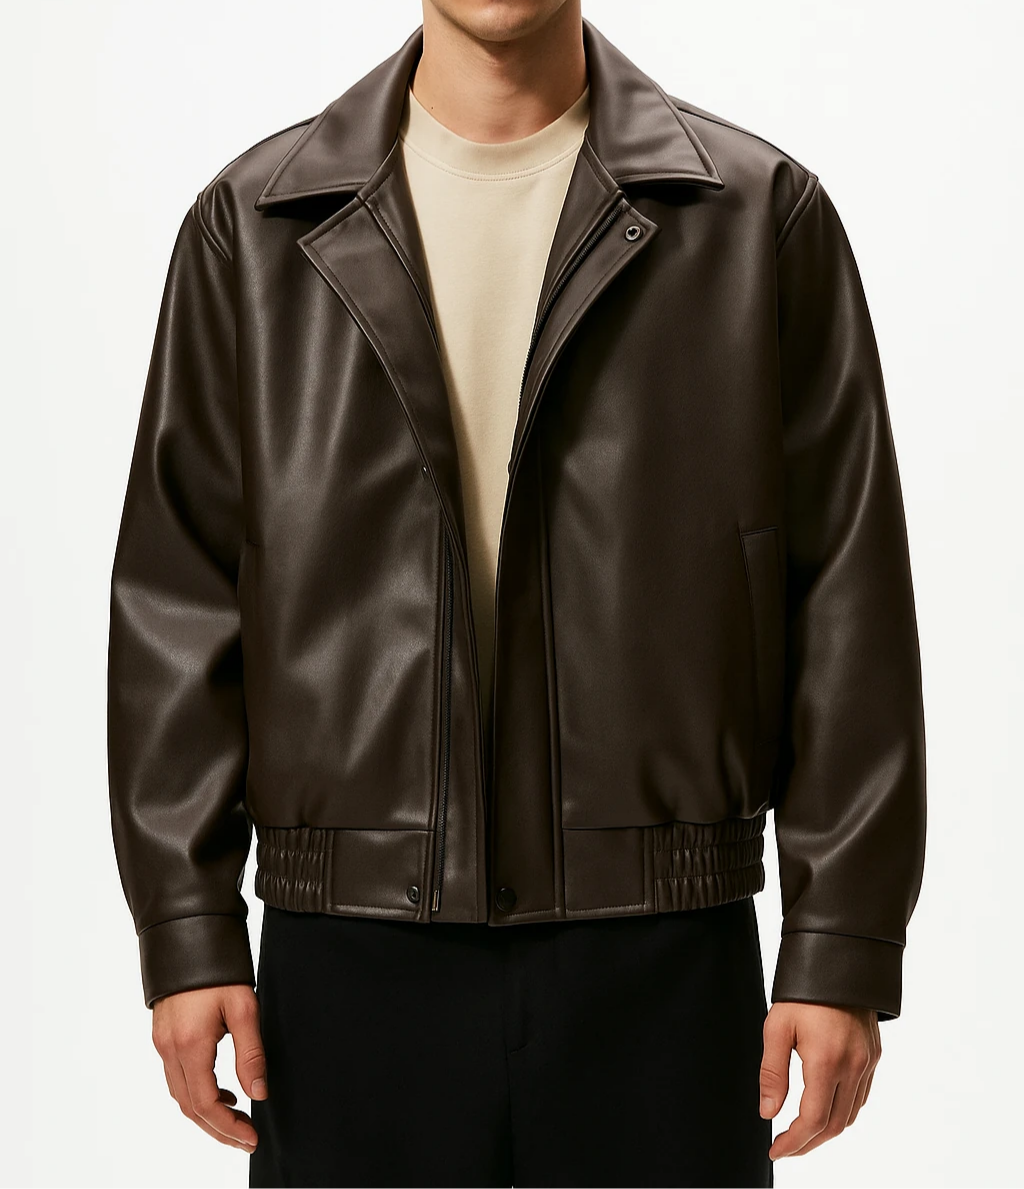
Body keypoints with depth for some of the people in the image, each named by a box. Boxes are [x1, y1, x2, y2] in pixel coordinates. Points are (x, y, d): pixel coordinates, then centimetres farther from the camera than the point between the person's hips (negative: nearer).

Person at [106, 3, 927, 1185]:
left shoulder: (765, 217, 2)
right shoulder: (252, 227, 6)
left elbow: (849, 605, 0)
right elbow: (176, 598, 4)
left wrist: (845, 948, -4)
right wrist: (189, 931, -1)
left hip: (665, 961, 0)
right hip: (351, 965, 1)